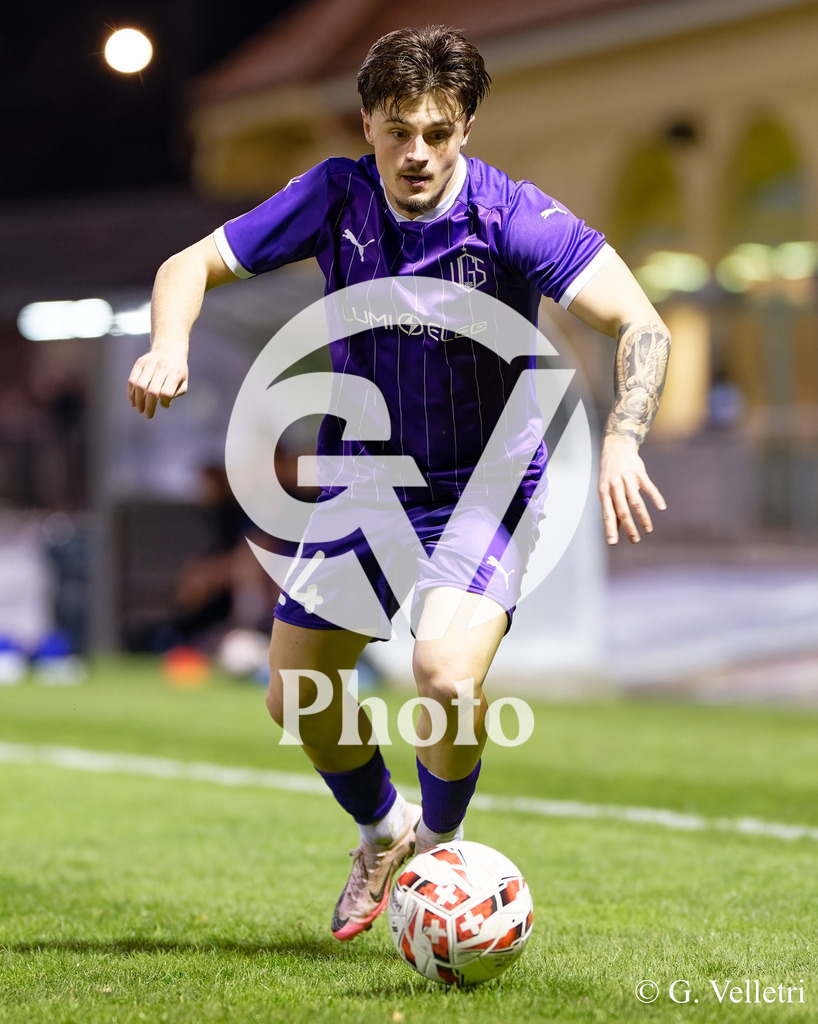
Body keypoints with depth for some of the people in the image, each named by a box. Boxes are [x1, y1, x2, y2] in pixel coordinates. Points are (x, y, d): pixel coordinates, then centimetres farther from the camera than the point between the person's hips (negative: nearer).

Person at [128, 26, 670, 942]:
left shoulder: (514, 218, -22)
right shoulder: (335, 198, -11)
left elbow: (639, 326, -29)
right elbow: (192, 264, -6)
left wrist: (620, 442, -46)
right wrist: (168, 344, -27)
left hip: (483, 488, -4)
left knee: (446, 675, -27)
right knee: (295, 696, 8)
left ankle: (440, 842, 5)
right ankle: (383, 831, 39)